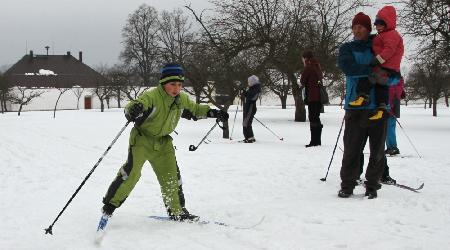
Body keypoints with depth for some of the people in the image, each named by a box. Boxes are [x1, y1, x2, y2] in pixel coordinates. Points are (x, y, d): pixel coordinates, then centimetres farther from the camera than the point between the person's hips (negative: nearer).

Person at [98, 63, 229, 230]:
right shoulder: (151, 96, -25)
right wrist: (133, 110, -64)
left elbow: (195, 110, 18)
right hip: (142, 139, -6)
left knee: (172, 176, 6)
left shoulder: (182, 99, -2)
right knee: (132, 171, -19)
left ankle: (177, 211, 21)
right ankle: (110, 204, -5)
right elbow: (133, 107, -40)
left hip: (163, 143, 6)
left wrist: (213, 113, 9)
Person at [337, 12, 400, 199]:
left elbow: (394, 78, 9)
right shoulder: (347, 49, 10)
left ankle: (372, 184, 13)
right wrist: (373, 70, -16)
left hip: (379, 106, 1)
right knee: (352, 148, -4)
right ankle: (347, 184, 6)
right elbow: (347, 67, -12)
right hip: (355, 106, -1)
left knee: (377, 149, 2)